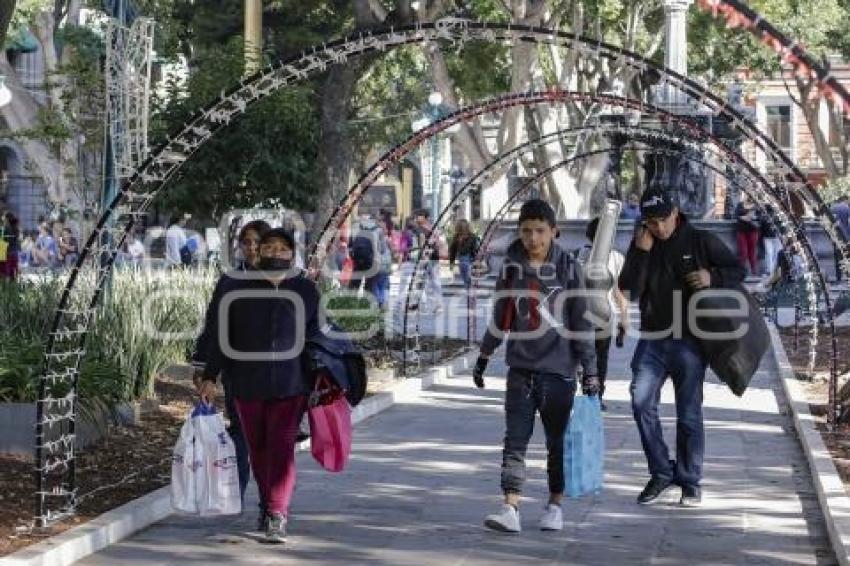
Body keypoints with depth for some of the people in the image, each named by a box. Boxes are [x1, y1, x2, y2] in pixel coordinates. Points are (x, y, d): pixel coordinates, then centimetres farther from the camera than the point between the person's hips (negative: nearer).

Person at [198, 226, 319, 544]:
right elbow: (219, 336, 1)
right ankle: (267, 506, 27)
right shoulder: (236, 288, 1)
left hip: (290, 386, -1)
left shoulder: (306, 290, 5)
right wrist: (210, 377, -4)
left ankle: (277, 516, -13)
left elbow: (315, 337, 12)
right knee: (258, 449, 11)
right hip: (247, 385, 1)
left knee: (282, 448, -11)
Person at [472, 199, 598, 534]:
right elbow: (500, 317, 16)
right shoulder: (511, 268, 4)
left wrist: (590, 370, -5)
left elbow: (581, 322, -3)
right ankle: (510, 508, -9)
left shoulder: (568, 269, -4)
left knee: (558, 440, 8)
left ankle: (554, 505, 20)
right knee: (515, 438, -5)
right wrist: (484, 356, 20)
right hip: (520, 367, 2)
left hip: (558, 368, -2)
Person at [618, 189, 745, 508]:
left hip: (689, 341, -2)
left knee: (689, 415, 3)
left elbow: (737, 271, 6)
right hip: (652, 341, 2)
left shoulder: (701, 242, 0)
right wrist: (641, 254, -12)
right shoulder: (641, 246, 7)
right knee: (642, 402, -12)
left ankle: (690, 482, 15)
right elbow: (629, 292, -2)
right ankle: (661, 473, 1)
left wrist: (713, 278, -14)